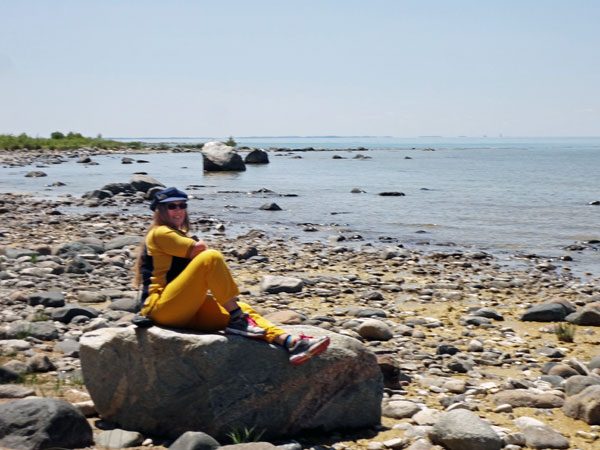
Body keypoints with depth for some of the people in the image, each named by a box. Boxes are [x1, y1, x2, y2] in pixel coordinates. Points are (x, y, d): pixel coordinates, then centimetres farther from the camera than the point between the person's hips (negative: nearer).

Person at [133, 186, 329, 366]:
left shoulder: (181, 235, 27)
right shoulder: (159, 233, -2)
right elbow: (200, 249, -12)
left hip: (187, 311, 8)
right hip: (162, 307, -8)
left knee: (242, 309, -12)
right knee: (211, 258, -24)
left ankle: (291, 343, -30)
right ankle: (237, 320, -22)